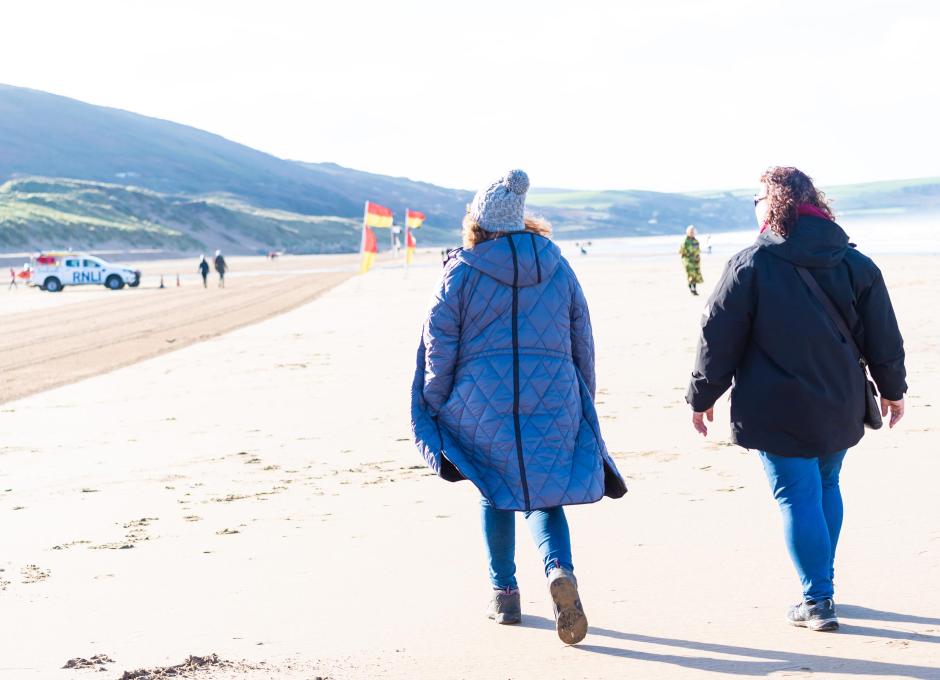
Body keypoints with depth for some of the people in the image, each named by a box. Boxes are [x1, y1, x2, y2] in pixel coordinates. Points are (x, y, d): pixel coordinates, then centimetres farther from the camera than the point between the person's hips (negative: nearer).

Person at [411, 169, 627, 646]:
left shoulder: (462, 271, -4)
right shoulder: (557, 267, 6)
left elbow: (440, 343, -3)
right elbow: (582, 340, 10)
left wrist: (434, 405, 6)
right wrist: (585, 404, 19)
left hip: (483, 399, -1)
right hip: (552, 399, 2)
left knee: (495, 492, 16)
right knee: (543, 493, 8)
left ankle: (504, 592, 22)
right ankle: (560, 570, -19)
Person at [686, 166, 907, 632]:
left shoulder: (751, 264, -10)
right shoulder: (855, 263, 2)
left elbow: (719, 336, -7)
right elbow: (884, 336, 6)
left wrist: (702, 396, 3)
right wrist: (892, 389, 20)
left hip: (778, 411, -5)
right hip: (840, 407, 5)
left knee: (798, 497, 0)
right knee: (826, 488, 19)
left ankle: (817, 601, 0)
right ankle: (822, 588, 28)